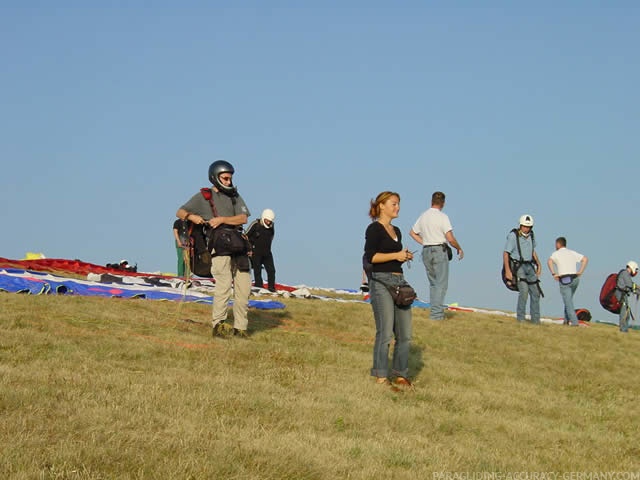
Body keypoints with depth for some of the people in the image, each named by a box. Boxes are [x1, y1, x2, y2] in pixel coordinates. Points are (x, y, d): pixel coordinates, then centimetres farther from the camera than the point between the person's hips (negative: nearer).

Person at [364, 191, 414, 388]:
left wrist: (405, 257, 7)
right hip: (382, 282, -8)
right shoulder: (374, 229, -5)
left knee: (405, 334, 5)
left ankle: (400, 374, 15)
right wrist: (395, 255, -15)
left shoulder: (396, 231, 19)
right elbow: (370, 257, -14)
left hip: (399, 281, 8)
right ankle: (381, 377, 0)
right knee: (385, 333, -7)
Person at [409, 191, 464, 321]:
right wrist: (459, 249, 1)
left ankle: (435, 310, 15)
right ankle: (436, 312, -8)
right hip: (439, 250, -6)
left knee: (433, 283, 15)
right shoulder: (442, 217, -10)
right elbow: (450, 238, -15)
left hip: (426, 251, 6)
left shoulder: (423, 216, 10)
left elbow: (412, 233, 19)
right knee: (441, 283, -3)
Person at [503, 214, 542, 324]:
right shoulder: (513, 236, -13)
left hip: (529, 266, 7)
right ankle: (520, 319, -15)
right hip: (518, 266, -7)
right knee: (524, 291, -21)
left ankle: (536, 320, 13)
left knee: (535, 292, 5)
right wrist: (507, 271, -20)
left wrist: (538, 264, 15)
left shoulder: (530, 235, 8)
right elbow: (506, 253, -14)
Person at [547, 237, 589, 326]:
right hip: (575, 279, 5)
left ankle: (574, 322, -14)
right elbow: (585, 259, 8)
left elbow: (549, 261, -19)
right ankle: (567, 320, 15)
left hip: (564, 280, -5)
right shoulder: (572, 253, 16)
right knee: (568, 299, 19)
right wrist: (580, 272, 6)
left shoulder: (556, 253, 1)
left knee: (568, 302, -5)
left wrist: (553, 274, -12)